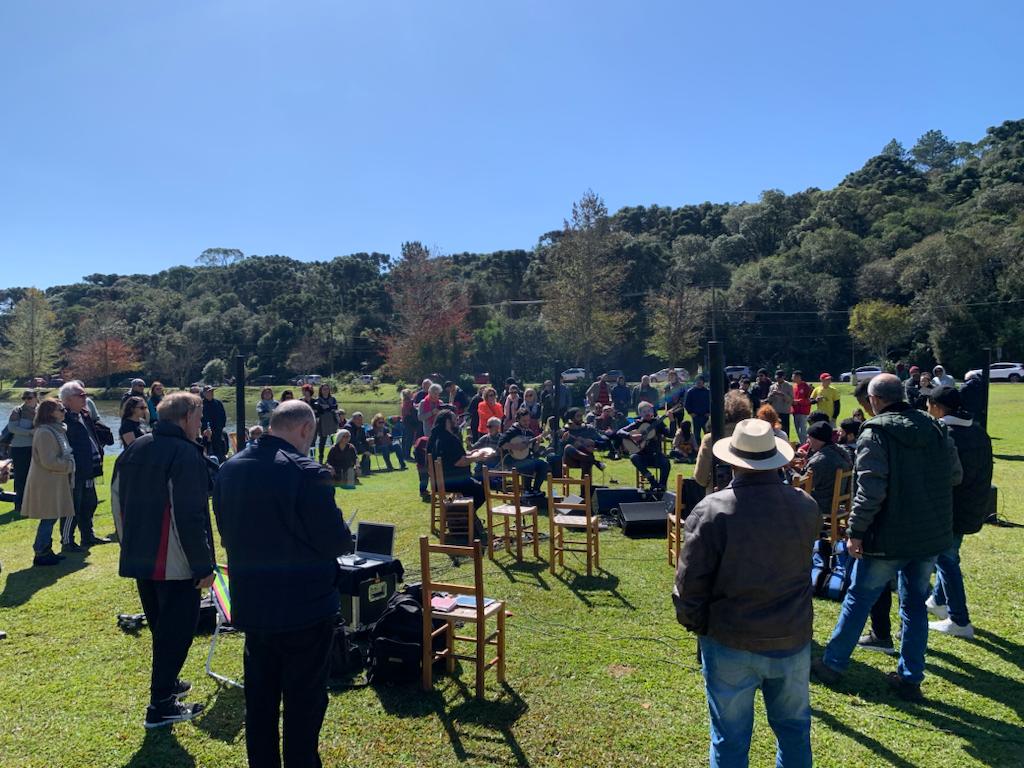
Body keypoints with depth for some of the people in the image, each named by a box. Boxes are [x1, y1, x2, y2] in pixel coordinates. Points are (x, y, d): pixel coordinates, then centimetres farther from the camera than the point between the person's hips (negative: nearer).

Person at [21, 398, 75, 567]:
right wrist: (69, 465, -12)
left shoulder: (57, 430, 12)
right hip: (47, 482, -10)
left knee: (50, 518, 14)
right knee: (48, 519, -4)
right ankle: (40, 554, 4)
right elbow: (49, 461, -22)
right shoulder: (44, 433, -19)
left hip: (55, 482, 10)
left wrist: (69, 461, 6)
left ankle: (46, 550, 22)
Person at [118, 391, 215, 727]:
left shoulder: (133, 450, 9)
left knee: (162, 627, 24)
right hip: (175, 563, -9)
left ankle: (166, 681, 38)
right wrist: (204, 565, -16)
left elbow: (120, 504, 16)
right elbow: (190, 517, -22)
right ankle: (161, 705, 9)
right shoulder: (186, 454, -19)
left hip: (139, 558, 9)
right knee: (176, 630, 3)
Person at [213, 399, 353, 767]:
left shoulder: (229, 469, 1)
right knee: (304, 701, 9)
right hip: (305, 606, -6)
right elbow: (334, 541, -18)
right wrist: (346, 537, 4)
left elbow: (227, 532, 10)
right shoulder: (308, 474, -22)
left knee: (259, 698, 20)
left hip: (251, 604, 7)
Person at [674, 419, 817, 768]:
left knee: (730, 738, 13)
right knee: (794, 727, 24)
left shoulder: (712, 510, -19)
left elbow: (689, 583, -13)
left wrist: (695, 623, 2)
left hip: (730, 644, -3)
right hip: (793, 640, 4)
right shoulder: (806, 506, -6)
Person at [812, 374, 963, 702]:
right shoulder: (937, 429, 4)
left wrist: (855, 532, -16)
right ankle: (910, 678, 21)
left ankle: (833, 665, 20)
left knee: (858, 599, 9)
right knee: (915, 604, 16)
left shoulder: (875, 434, -15)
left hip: (888, 538, -5)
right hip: (931, 536, 5)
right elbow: (955, 475, 12)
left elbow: (870, 490, -22)